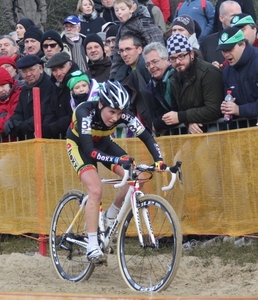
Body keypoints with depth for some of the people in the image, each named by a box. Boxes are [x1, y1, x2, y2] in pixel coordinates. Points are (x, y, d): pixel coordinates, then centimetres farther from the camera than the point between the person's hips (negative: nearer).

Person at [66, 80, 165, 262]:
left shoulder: (123, 115, -27)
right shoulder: (85, 112, -38)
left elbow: (147, 137, -25)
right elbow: (89, 150, -44)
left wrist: (159, 160, -42)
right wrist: (118, 160, -58)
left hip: (103, 142, 5)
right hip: (79, 145, -4)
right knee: (95, 189, -26)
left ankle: (111, 217, 8)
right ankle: (92, 246, -21)